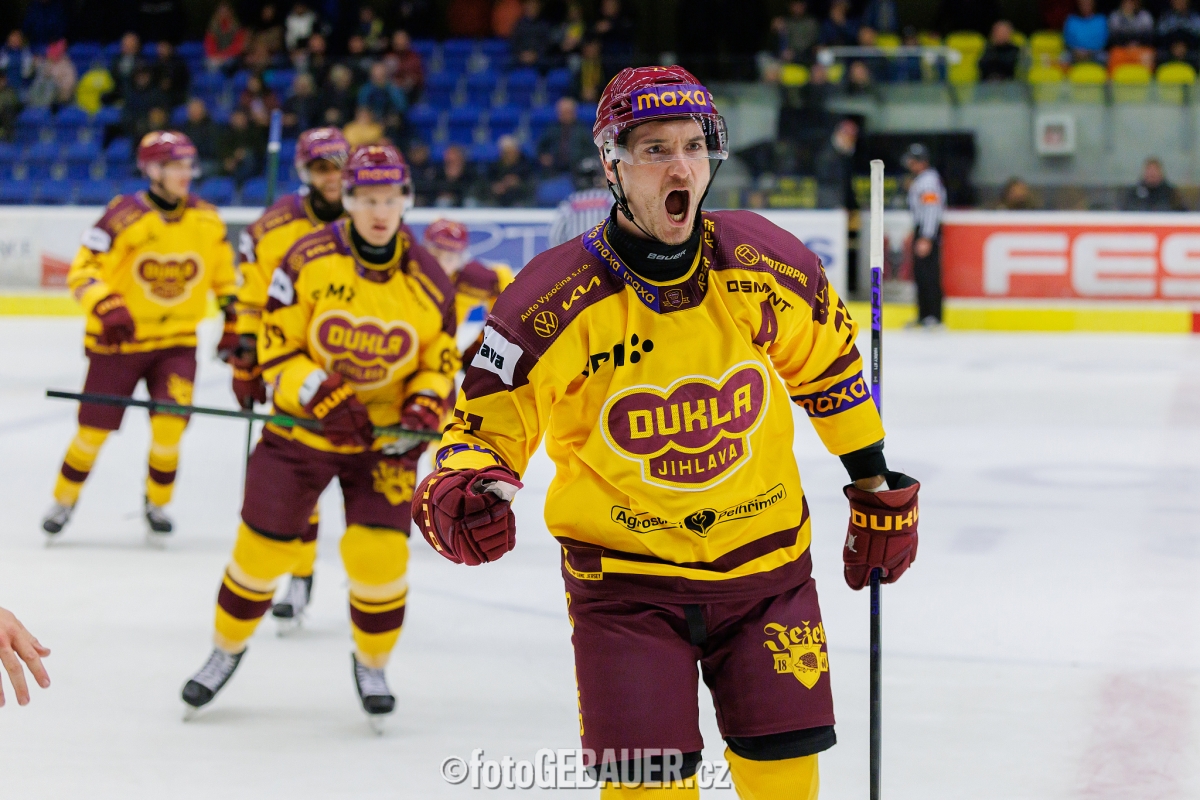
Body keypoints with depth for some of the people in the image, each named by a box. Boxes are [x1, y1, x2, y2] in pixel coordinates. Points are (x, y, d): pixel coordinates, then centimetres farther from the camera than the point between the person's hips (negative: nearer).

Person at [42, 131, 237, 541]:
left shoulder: (207, 220, -1)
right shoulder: (124, 217, -16)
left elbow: (225, 275, 13)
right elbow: (82, 270, -17)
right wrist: (105, 307, -32)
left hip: (177, 342, 3)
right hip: (118, 340, -2)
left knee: (169, 425, -13)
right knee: (94, 429, 4)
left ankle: (157, 502, 11)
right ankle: (65, 499, 28)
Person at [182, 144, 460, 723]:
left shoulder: (429, 281, -6)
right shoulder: (307, 261, -13)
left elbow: (440, 364, 4)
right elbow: (275, 349, -10)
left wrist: (425, 407, -16)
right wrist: (322, 395, -24)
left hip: (385, 437, 1)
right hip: (302, 425, 0)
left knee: (379, 554, -11)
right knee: (263, 545, 2)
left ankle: (372, 663, 17)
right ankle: (228, 647, 29)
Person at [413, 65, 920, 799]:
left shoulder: (768, 264, -8)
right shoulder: (553, 303, -17)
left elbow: (828, 363, 10)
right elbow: (487, 422, -6)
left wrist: (879, 488, 16)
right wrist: (461, 488, -27)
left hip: (766, 562, 3)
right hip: (624, 574, -2)